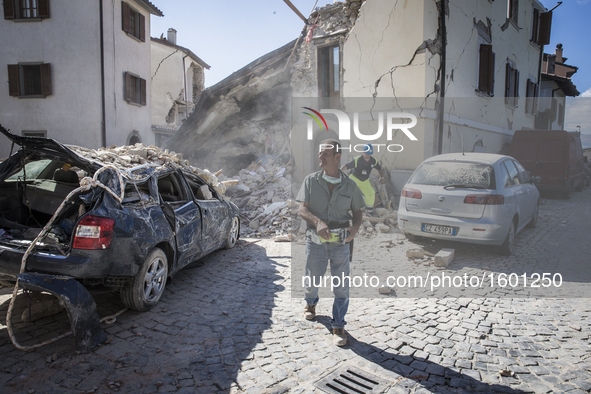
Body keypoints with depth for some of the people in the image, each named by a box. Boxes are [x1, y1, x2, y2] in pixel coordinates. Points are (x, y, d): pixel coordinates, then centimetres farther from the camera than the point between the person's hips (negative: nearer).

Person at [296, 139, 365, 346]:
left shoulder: (349, 186, 4)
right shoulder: (311, 181, 1)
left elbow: (357, 211, 12)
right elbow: (302, 209, -5)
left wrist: (355, 228, -10)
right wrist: (318, 222, -24)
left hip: (341, 243, 0)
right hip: (315, 240, 0)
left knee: (342, 286, 0)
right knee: (312, 280, 15)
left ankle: (338, 327, 15)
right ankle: (311, 304, 48)